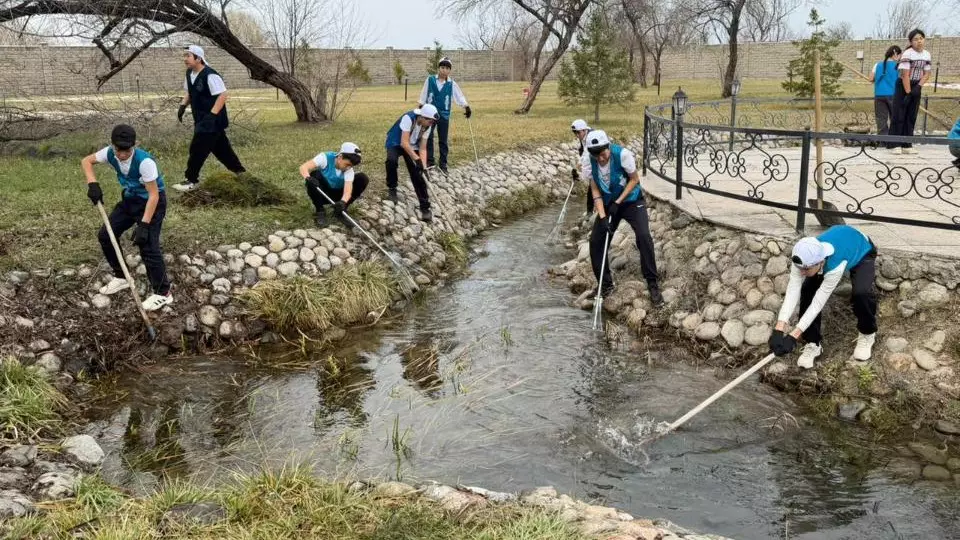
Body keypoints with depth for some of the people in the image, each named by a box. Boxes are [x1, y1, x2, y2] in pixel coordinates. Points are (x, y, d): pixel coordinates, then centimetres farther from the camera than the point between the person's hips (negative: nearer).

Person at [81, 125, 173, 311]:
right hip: (129, 199, 7)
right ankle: (121, 277, 27)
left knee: (148, 245, -16)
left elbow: (153, 195, -29)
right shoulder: (110, 153, -15)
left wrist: (143, 225, -33)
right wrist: (93, 184, -18)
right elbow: (86, 161, 1)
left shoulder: (145, 161, -33)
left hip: (151, 202, -7)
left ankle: (163, 293, -4)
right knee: (105, 235, 8)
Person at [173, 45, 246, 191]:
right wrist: (183, 105, 6)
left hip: (213, 120, -9)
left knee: (197, 149, -7)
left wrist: (212, 115, -29)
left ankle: (192, 180, 3)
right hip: (201, 119, 9)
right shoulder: (189, 74, 7)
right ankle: (239, 171, 30)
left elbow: (223, 95, -23)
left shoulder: (210, 75, -21)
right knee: (221, 148, 17)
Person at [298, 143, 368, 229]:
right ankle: (320, 211, -14)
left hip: (338, 195, 2)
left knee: (363, 178, -16)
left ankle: (340, 212, -6)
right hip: (322, 193, -2)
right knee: (314, 174, -33)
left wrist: (343, 202, -53)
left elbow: (348, 188, -32)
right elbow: (303, 167, -32)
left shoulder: (349, 169, -17)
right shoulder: (325, 158, -24)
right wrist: (308, 178, -55)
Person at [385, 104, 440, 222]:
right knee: (392, 160, -34)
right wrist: (417, 159, -39)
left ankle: (425, 207, -6)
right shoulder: (408, 118, -32)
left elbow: (423, 148, -10)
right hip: (396, 143, -4)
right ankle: (392, 189, -9)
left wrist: (423, 165, -24)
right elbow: (404, 143, -35)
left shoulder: (427, 126, -13)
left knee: (418, 174, -9)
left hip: (412, 146, 4)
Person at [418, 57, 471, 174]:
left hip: (444, 115, 0)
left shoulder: (452, 84, -3)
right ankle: (429, 161, 17)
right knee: (428, 138, 5)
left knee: (443, 141, 7)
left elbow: (459, 95, -10)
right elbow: (423, 95, 3)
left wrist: (466, 107, -25)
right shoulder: (430, 80, -3)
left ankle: (443, 164, 15)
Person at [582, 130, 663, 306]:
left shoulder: (622, 154, -26)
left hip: (631, 201, -4)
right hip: (608, 204, 4)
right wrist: (602, 217, -20)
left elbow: (634, 179, -13)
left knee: (644, 237, -21)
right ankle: (605, 285, 14)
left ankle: (653, 284, -9)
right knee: (595, 241, -3)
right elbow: (595, 191, -9)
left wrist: (618, 202, -18)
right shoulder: (590, 163, -16)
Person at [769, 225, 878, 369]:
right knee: (807, 290, -16)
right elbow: (792, 292, -38)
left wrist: (793, 337, -45)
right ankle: (813, 343, 1)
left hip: (862, 253, -4)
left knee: (861, 293, -30)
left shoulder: (835, 265, -46)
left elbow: (818, 302, -42)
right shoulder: (804, 259, -34)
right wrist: (779, 330, -49)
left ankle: (867, 334, 1)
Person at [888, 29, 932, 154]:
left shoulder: (927, 54, 4)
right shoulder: (907, 54, -15)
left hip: (916, 88, 6)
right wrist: (908, 92, -19)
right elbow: (905, 75, -18)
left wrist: (918, 87, -11)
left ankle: (907, 145, 9)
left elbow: (926, 74, 5)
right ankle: (896, 145, -7)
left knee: (911, 117, 6)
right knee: (899, 116, -7)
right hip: (903, 86, -6)